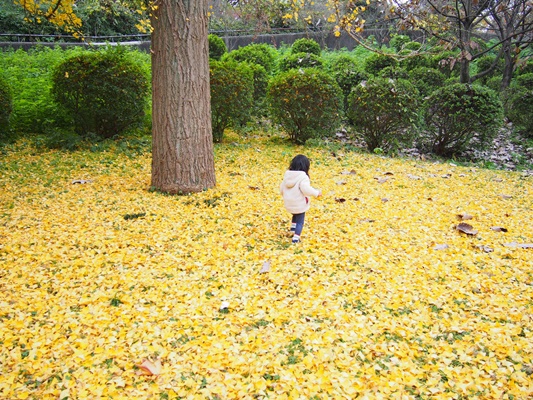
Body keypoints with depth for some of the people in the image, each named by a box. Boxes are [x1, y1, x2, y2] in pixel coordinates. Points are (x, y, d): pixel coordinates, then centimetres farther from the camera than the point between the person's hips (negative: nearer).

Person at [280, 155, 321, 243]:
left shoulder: (287, 175, 1)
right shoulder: (303, 177, -20)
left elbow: (281, 189, 9)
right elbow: (306, 189, -31)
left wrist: (285, 195, 28)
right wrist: (316, 193, -18)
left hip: (289, 204, 6)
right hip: (299, 205, -6)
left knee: (295, 215, 34)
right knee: (300, 221, 9)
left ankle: (293, 227, 34)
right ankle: (296, 237, 5)